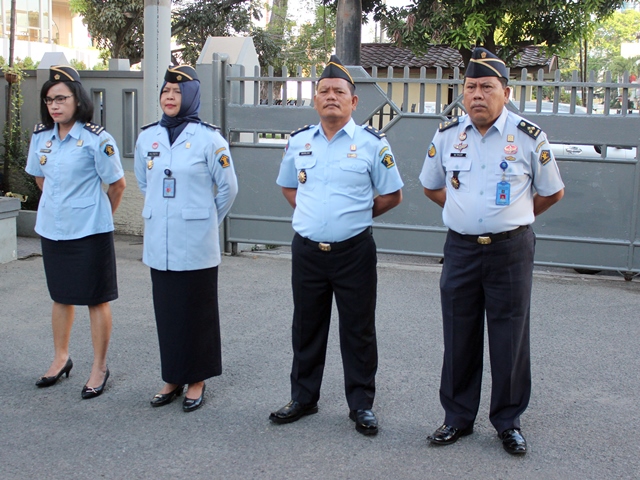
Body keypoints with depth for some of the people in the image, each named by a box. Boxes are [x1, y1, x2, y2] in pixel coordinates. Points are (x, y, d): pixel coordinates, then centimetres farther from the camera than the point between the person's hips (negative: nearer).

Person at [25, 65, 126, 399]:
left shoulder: (96, 139, -14)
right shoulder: (40, 136, 3)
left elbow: (117, 184, -7)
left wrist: (101, 215, 5)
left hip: (89, 232, -5)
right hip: (52, 229, 6)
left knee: (96, 299, 4)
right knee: (60, 296, 18)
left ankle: (99, 368, 15)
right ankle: (61, 359, 34)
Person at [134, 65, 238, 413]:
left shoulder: (207, 137, -8)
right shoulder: (147, 136, 6)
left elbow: (228, 187, -1)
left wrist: (205, 219, 6)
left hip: (196, 244, -4)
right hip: (159, 243, 4)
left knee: (197, 312, 5)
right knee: (166, 311, 10)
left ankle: (196, 380, 17)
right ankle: (172, 378, 23)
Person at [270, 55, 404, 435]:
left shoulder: (372, 143, -3)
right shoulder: (298, 142, 7)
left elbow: (392, 195, 3)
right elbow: (288, 187, 22)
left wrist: (357, 215, 0)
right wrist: (312, 214, 8)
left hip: (354, 251, -3)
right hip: (307, 250, 3)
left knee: (358, 331, 5)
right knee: (307, 328, 13)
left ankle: (362, 404, 18)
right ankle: (304, 398, 28)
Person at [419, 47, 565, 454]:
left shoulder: (529, 137, -4)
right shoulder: (447, 135, 3)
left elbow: (552, 192, 9)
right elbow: (431, 186, 19)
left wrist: (513, 217, 7)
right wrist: (467, 211, 10)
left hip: (511, 249, -2)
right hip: (461, 249, 2)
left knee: (510, 339, 4)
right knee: (459, 337, 9)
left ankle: (509, 421, 20)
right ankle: (458, 417, 23)